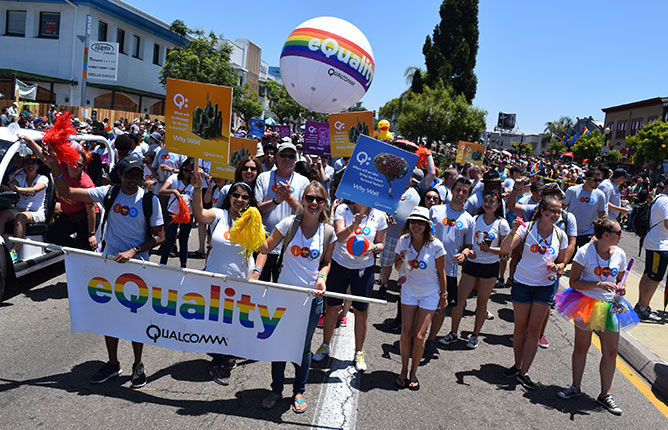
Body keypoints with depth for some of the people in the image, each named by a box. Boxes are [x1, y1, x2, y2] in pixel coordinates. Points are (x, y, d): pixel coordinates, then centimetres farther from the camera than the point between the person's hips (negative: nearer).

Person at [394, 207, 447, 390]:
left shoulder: (435, 245, -16)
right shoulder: (404, 241, -6)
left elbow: (441, 273, -5)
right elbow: (398, 268, 6)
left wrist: (443, 295, 0)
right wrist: (399, 261, -17)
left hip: (430, 294, -2)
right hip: (409, 291, 3)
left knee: (419, 336, -5)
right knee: (406, 333, -2)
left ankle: (413, 373, 14)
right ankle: (403, 370, 17)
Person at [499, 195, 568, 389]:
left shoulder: (560, 235, -1)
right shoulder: (527, 228, -11)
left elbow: (562, 262, 11)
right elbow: (505, 249, -21)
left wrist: (556, 268, -12)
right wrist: (513, 232, -36)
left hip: (545, 286, 2)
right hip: (522, 283, -2)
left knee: (534, 329, 2)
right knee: (520, 327, 8)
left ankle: (524, 372, 9)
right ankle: (517, 365, 26)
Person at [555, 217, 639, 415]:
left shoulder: (620, 254, 1)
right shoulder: (585, 252, -12)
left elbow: (619, 280, 16)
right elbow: (574, 282, -10)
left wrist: (619, 289, -6)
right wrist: (599, 284, -22)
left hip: (609, 307, 3)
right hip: (585, 303, -3)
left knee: (611, 351, 2)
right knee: (581, 346, 9)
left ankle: (605, 394, 18)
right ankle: (576, 386, 27)